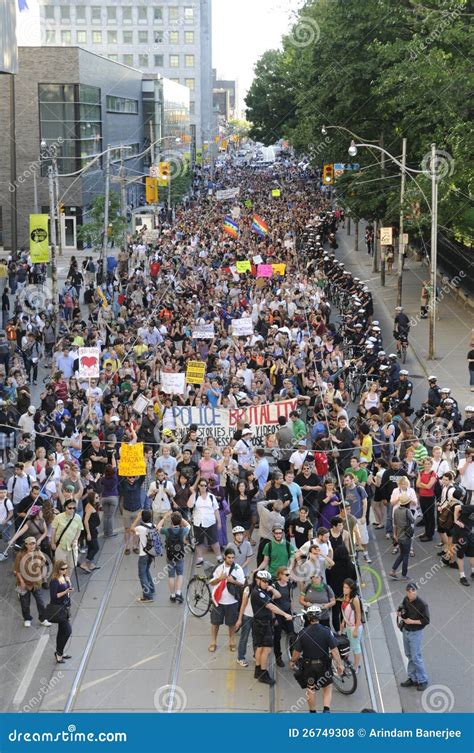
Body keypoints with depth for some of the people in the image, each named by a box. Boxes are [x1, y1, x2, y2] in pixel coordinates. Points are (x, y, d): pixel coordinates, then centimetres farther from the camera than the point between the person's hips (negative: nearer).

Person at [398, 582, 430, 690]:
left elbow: (426, 621, -17)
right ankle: (412, 678, 28)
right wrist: (399, 613, -5)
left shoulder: (422, 604, -21)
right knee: (409, 656, 16)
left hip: (415, 633, -7)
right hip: (405, 631, 7)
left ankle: (423, 680, 10)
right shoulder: (406, 600, -2)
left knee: (416, 657, -3)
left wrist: (412, 621, -22)